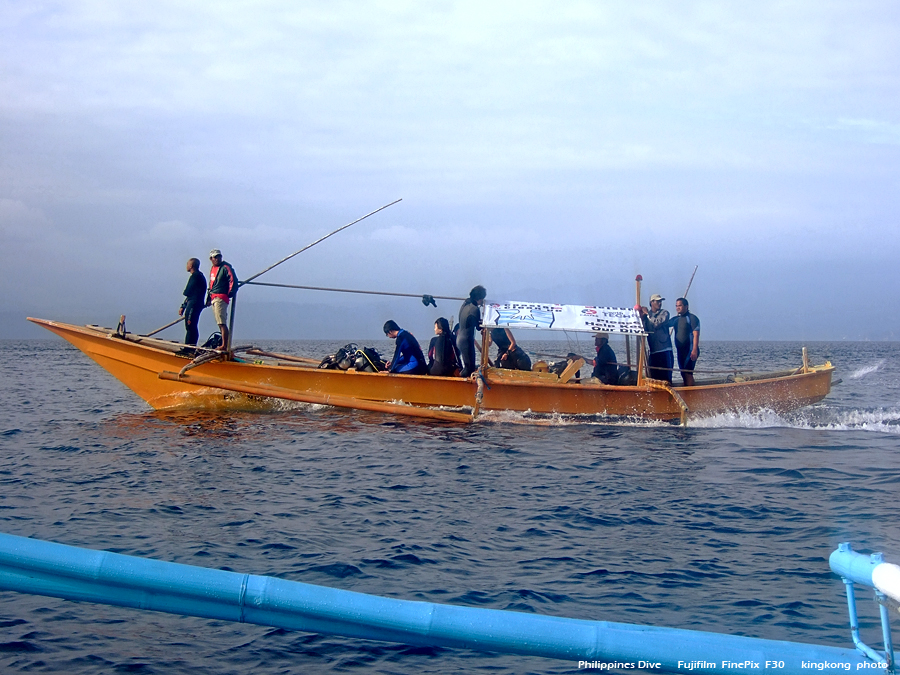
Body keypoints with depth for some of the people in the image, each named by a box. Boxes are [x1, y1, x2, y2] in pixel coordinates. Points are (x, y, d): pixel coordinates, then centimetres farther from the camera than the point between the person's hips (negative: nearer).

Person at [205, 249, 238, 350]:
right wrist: (209, 298, 23)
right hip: (214, 299, 9)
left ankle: (225, 346, -19)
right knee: (220, 323, 10)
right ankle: (225, 344, 13)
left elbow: (233, 280, -13)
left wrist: (230, 294, -15)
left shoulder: (226, 268, -6)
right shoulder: (212, 269, 20)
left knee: (221, 323, -15)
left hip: (221, 298, -9)